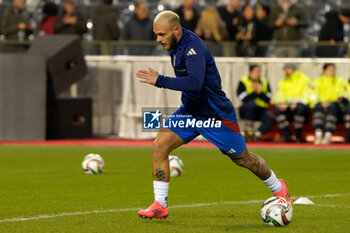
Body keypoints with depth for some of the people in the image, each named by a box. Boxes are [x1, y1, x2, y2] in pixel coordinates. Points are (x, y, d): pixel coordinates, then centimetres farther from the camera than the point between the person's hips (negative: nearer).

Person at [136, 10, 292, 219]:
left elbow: (195, 83, -42)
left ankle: (278, 188, 35)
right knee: (160, 145, -11)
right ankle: (160, 205, -6)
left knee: (242, 158, 9)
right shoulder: (175, 45, 0)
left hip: (216, 114, -8)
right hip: (190, 111, 8)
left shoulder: (193, 47, -28)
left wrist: (160, 81, -40)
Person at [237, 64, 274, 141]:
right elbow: (244, 99, -16)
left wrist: (260, 92, -14)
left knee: (270, 119, -28)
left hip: (261, 109, 3)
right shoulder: (243, 82, -4)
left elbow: (268, 100, 1)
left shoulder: (264, 82, 9)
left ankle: (256, 135, -34)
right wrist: (255, 92, -17)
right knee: (251, 104, -39)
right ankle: (249, 131, -29)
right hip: (246, 110, -3)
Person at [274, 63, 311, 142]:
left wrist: (297, 103, -22)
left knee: (300, 108, -39)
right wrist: (281, 103, -18)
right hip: (287, 106, 4)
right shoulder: (283, 82, 16)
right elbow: (279, 96, 6)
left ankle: (298, 135, -25)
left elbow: (307, 96, -7)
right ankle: (287, 136, -24)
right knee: (277, 109, -29)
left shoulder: (304, 79, 2)